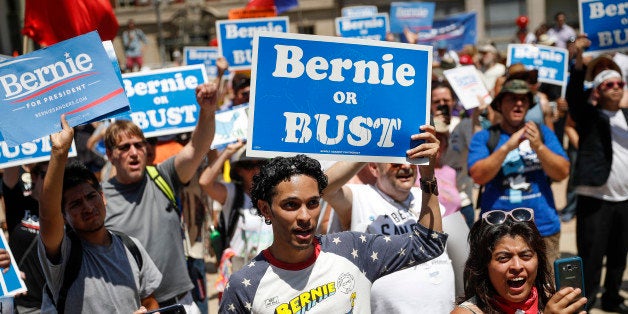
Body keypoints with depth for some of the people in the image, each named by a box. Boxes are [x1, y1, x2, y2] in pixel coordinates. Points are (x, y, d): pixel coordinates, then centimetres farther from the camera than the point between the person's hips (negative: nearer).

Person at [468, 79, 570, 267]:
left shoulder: (542, 133, 10)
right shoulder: (484, 137, 4)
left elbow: (562, 173, 0)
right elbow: (478, 176, -10)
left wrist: (538, 147, -15)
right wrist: (507, 147, -18)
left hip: (544, 229, 2)